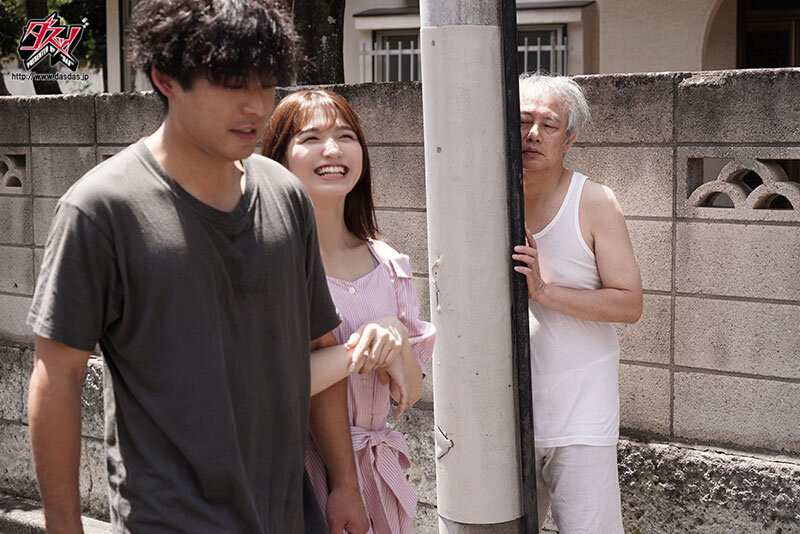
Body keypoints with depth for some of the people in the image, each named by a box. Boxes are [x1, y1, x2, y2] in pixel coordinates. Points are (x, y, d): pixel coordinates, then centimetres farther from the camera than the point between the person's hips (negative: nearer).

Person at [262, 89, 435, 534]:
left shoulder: (386, 264, 6)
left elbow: (411, 393, 6)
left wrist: (396, 340, -13)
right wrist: (360, 347, -22)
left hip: (372, 475, 5)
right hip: (294, 480, -5)